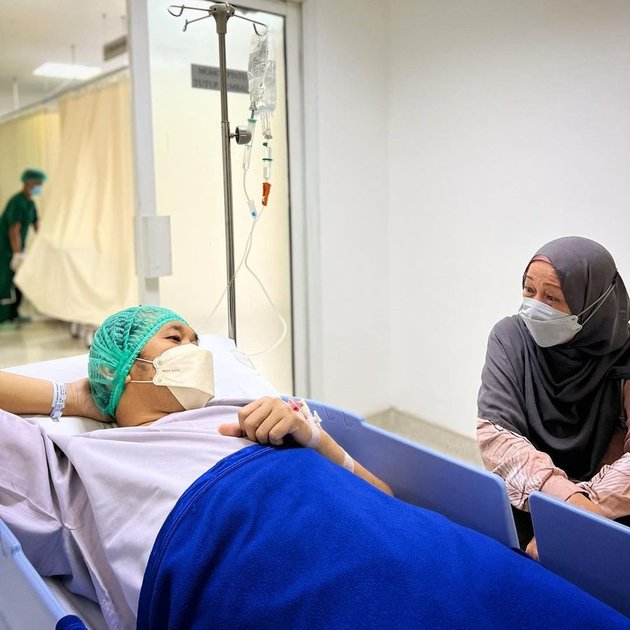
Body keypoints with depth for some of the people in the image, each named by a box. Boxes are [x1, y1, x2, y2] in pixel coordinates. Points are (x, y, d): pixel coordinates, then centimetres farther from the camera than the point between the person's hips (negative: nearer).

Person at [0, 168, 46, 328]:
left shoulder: (30, 203, 9)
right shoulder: (17, 202, -22)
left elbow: (37, 226, 14)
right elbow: (14, 231, -28)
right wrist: (18, 254, -31)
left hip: (15, 247, 10)